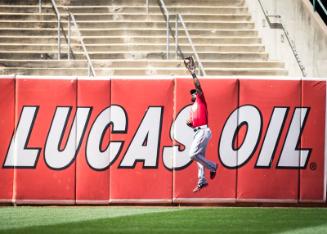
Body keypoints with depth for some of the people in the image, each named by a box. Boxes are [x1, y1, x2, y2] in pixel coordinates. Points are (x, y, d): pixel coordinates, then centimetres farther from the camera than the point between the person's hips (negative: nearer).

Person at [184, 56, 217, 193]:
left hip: (203, 130, -9)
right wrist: (189, 123, 5)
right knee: (199, 156, 7)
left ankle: (212, 166, -4)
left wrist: (193, 74, -10)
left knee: (193, 154, -19)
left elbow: (198, 86, -10)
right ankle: (201, 181, 8)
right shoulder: (193, 108, 26)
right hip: (197, 131, 9)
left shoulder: (201, 100, 4)